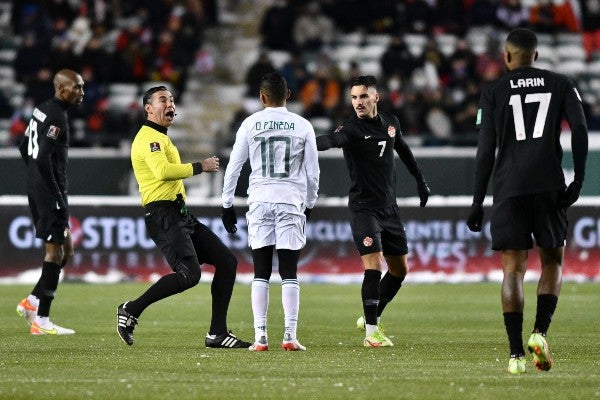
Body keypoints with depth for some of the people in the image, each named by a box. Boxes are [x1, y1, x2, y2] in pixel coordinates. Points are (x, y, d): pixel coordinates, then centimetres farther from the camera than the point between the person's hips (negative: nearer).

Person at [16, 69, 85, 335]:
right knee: (54, 252, -6)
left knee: (65, 251, 16)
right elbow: (44, 159, -24)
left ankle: (32, 301, 16)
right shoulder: (56, 117, -17)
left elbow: (24, 147, 22)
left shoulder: (42, 110, 13)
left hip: (37, 188, 10)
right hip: (50, 193, -10)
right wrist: (58, 199, -21)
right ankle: (41, 321, -4)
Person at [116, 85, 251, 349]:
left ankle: (217, 334, 6)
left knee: (227, 261, 4)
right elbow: (163, 171, -25)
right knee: (189, 274, -24)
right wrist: (200, 167, -15)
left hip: (180, 215, 11)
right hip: (163, 215, -11)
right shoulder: (149, 138, -9)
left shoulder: (162, 139, 25)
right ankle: (131, 311, -10)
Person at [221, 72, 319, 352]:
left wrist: (227, 204, 12)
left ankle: (260, 337, -3)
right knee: (289, 273, 1)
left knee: (261, 273, 3)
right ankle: (290, 336, -7)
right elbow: (312, 173, 7)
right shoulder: (303, 126, 4)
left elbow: (234, 166, 4)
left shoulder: (250, 124, 3)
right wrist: (309, 204, 21)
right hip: (291, 201, 0)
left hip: (260, 202, 0)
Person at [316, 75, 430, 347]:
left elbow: (403, 149, 24)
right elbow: (332, 140, -34)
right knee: (374, 266, -17)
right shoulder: (352, 128, -13)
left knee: (400, 269, 12)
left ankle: (371, 318, 28)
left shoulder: (390, 123, 6)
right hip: (364, 208, -7)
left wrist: (420, 180, 30)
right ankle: (371, 332, -11)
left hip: (389, 208, 7)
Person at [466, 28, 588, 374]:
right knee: (553, 262, 13)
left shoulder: (494, 92, 7)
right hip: (549, 187, 0)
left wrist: (478, 202, 7)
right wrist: (579, 180, 0)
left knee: (513, 269, 2)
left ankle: (516, 353, -6)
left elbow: (486, 150, 4)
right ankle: (540, 332, -8)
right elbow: (580, 130, -3)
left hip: (509, 190, 0)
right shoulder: (561, 85, 10)